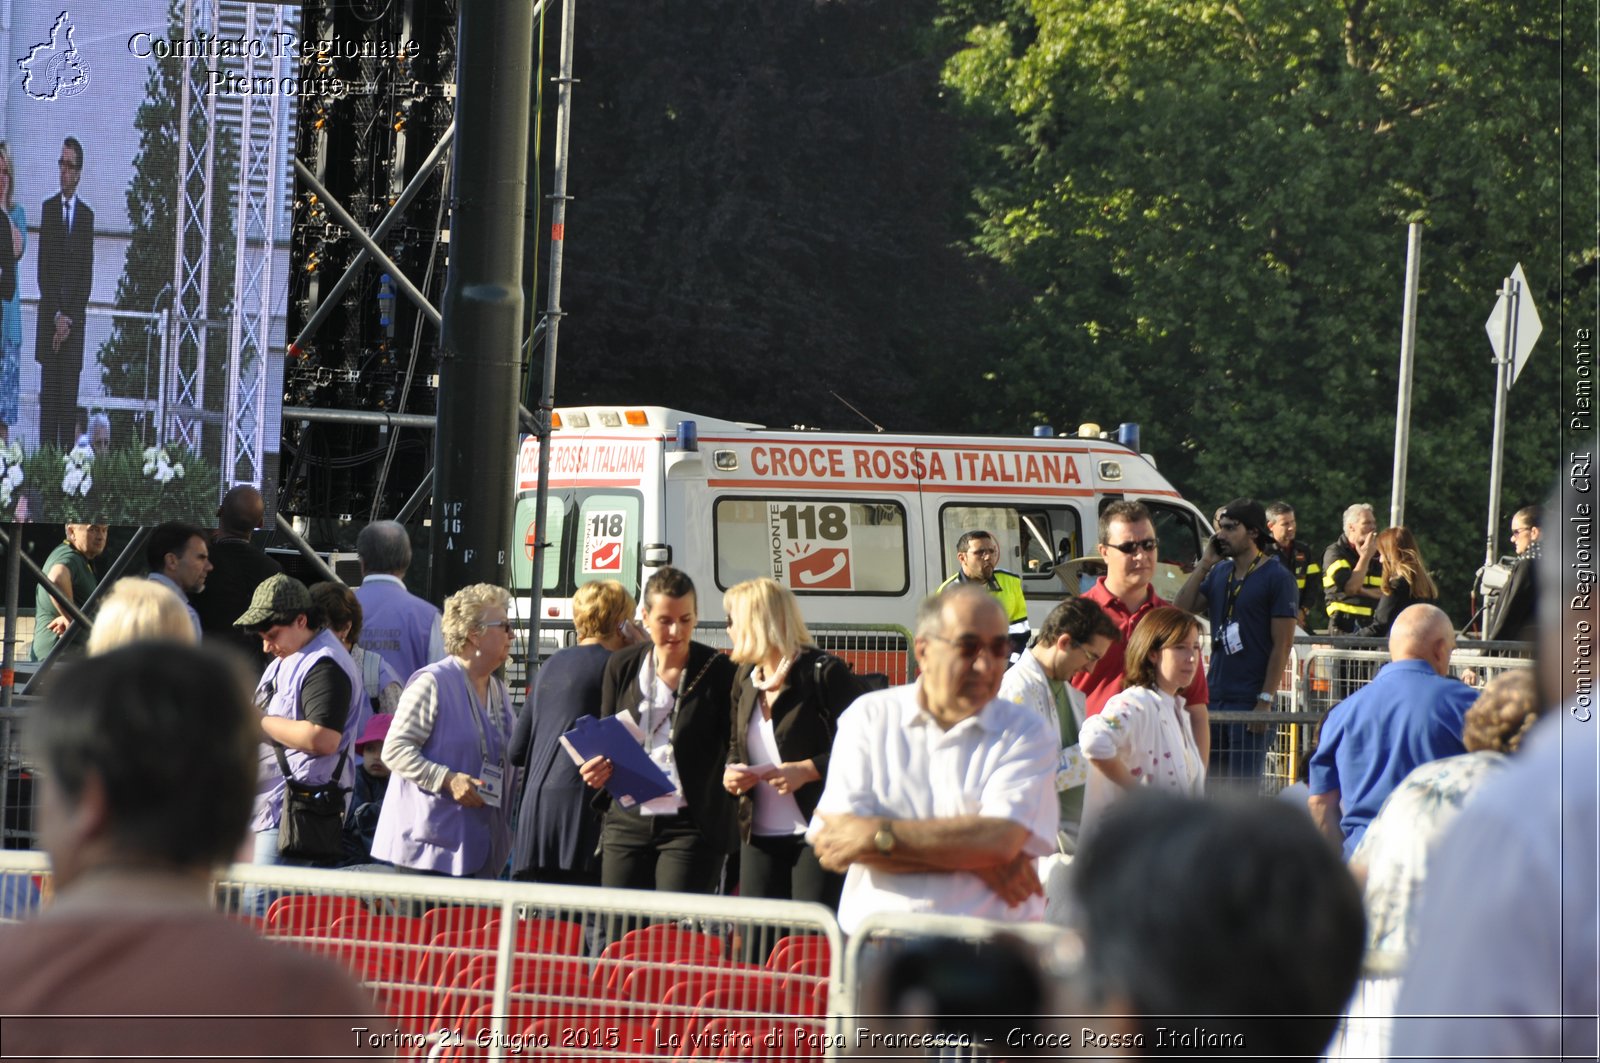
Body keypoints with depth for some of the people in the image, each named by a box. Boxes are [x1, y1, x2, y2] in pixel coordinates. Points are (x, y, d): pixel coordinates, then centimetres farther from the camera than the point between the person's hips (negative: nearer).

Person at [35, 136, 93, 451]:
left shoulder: (87, 215, 6)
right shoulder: (48, 209, 6)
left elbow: (87, 272, 3)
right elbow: (43, 266, 2)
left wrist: (70, 317, -6)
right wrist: (56, 314, -7)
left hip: (75, 315, 0)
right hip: (50, 312, 0)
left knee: (69, 395, -2)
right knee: (49, 391, -1)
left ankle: (67, 453, -3)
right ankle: (46, 451, -1)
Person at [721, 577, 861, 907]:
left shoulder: (824, 673, -9)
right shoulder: (745, 679, 14)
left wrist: (808, 769, -21)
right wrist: (731, 770, 3)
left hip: (818, 835, -7)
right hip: (759, 838, 7)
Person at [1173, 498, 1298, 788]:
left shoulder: (1277, 578, -7)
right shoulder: (1219, 573, 13)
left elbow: (1282, 645, -10)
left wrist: (1266, 700, -16)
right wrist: (1204, 564, 2)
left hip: (1250, 700, -7)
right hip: (1215, 697, 7)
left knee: (1244, 787, -4)